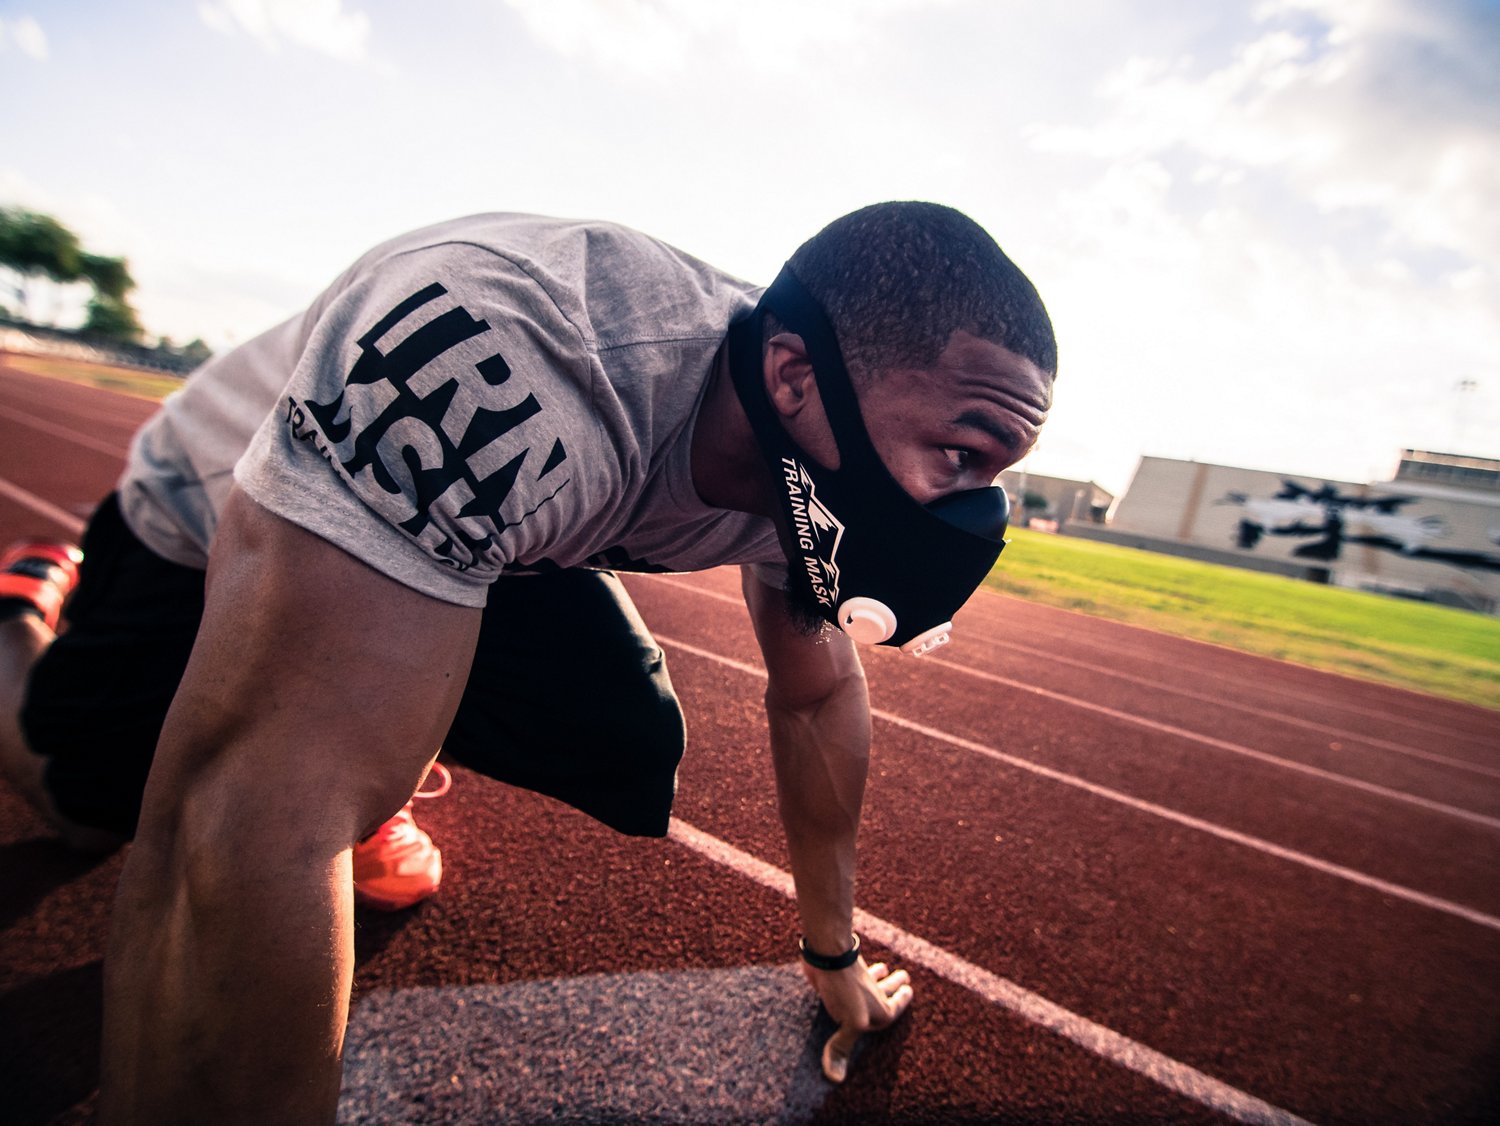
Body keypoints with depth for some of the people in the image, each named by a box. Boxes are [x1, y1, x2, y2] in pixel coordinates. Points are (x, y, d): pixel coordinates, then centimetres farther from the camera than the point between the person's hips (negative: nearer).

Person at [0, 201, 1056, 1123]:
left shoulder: (806, 459, -20)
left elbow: (817, 697, -9)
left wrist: (834, 955, 1)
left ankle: (384, 732, 17)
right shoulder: (500, 360, -46)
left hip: (482, 538, 4)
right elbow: (253, 828, -48)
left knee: (633, 757, -13)